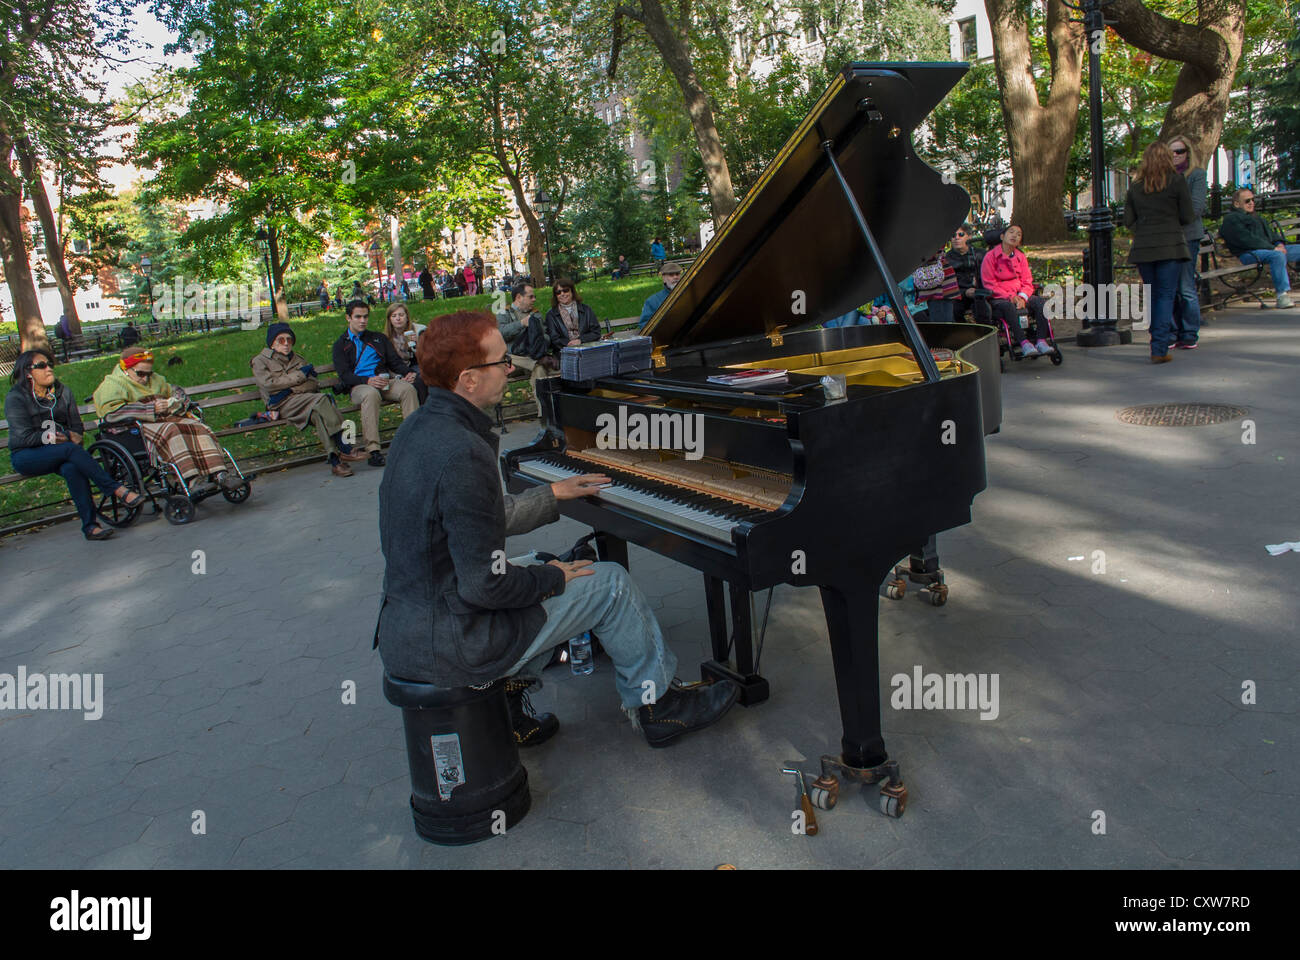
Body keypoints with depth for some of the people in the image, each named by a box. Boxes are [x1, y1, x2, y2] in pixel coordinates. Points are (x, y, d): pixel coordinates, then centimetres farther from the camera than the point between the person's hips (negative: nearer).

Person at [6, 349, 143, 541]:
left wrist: (68, 436, -13)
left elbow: (77, 427, 10)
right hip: (26, 457, -3)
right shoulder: (15, 398, -4)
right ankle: (117, 490, -36)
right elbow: (24, 437, -12)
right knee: (70, 449, -35)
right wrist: (60, 438, -16)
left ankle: (90, 525, -42)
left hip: (58, 453, 3)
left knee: (72, 468, -34)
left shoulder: (62, 391, 10)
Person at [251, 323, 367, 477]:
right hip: (284, 404, -4)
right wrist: (300, 374, -1)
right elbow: (269, 384, -3)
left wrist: (289, 389, -5)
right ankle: (345, 450, -39)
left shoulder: (298, 359, 31)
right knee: (321, 399, -34)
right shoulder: (260, 361, 17)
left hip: (306, 399, 4)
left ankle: (335, 460, -43)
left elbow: (314, 383, 14)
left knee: (318, 414, -34)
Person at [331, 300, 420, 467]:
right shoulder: (341, 344, 16)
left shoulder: (379, 338, 28)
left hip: (385, 380, 3)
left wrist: (408, 373, -4)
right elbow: (344, 375, 1)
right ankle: (372, 450, -43)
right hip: (359, 386, -3)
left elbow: (395, 361, 20)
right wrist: (367, 381, -18)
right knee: (371, 394, -40)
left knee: (408, 388, -31)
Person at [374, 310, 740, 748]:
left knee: (547, 569, 27)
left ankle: (507, 701, 22)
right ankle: (656, 705, 19)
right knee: (610, 583, 1)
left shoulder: (418, 428, 5)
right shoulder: (464, 455, -26)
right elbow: (484, 584, -25)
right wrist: (550, 577, -6)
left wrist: (555, 492, 24)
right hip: (449, 646, -9)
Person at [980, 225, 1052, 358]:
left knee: (1040, 301, -22)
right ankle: (1024, 342, -42)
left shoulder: (1020, 256, 13)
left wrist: (1022, 297, -13)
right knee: (1008, 306, -38)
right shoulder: (990, 256, -1)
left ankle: (1041, 341, -27)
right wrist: (1009, 297, -17)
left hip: (1019, 297, 5)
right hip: (998, 299, -5)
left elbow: (1027, 283, 10)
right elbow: (989, 284, -7)